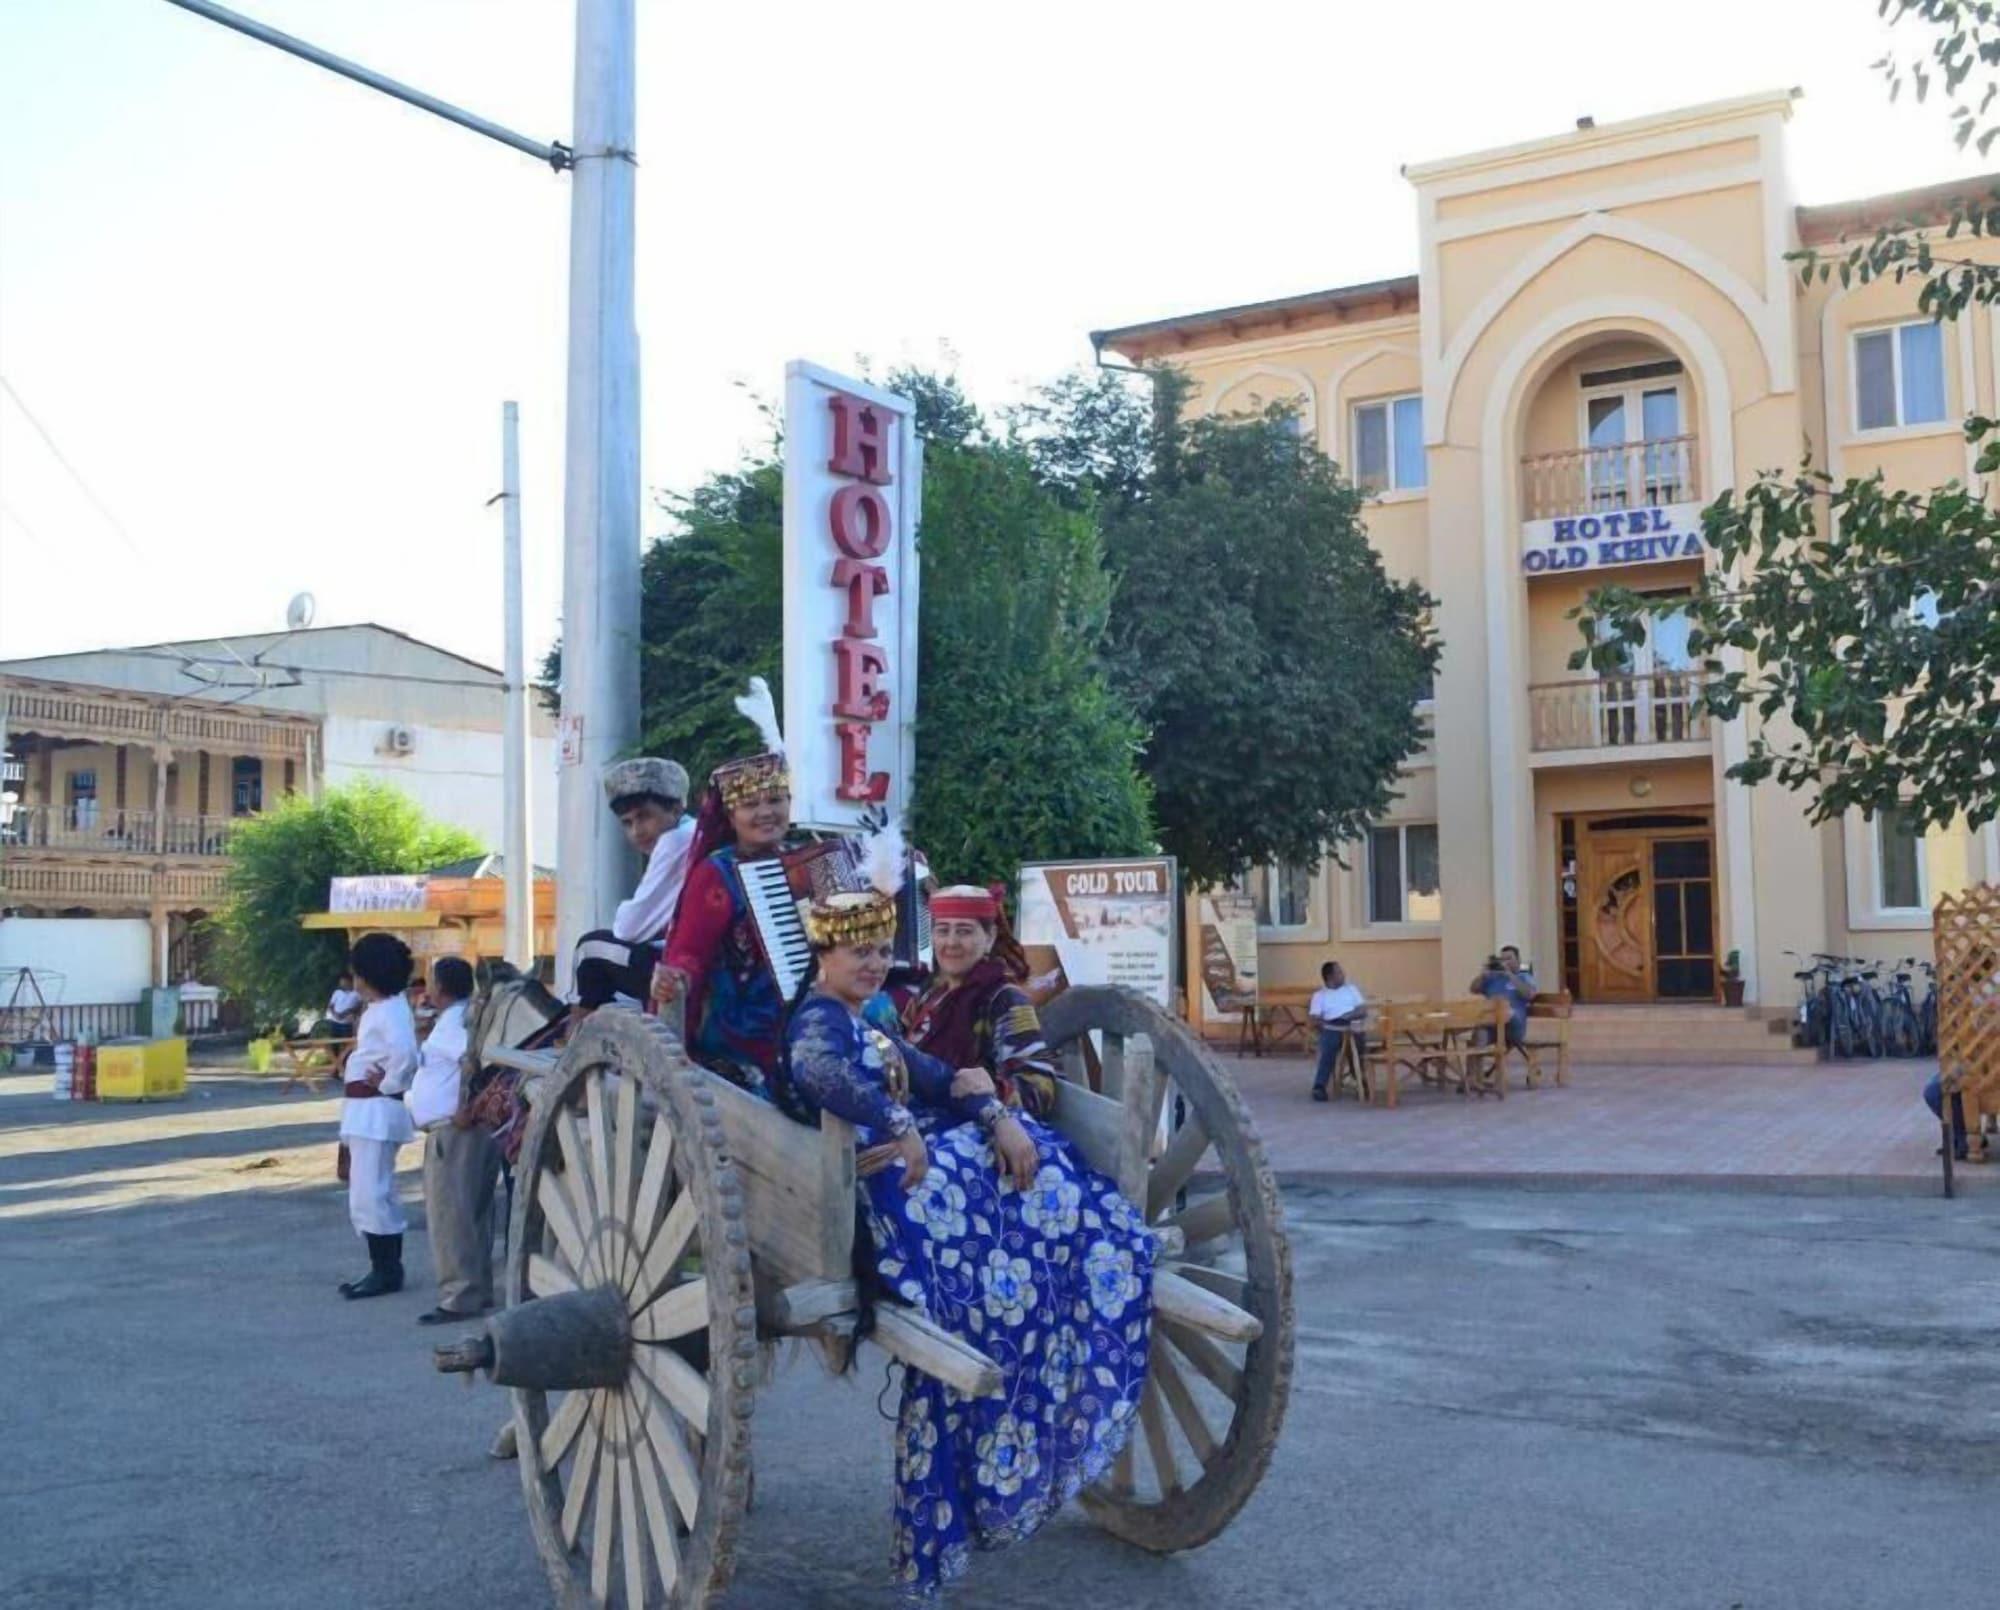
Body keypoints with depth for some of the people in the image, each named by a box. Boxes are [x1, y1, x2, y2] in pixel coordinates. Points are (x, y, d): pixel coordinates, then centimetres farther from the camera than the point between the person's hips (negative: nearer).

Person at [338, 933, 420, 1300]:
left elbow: (405, 1053, -33)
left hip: (377, 1111, -11)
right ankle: (384, 1268, 22)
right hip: (364, 1110, 11)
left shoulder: (390, 1010, -17)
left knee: (370, 1194, -7)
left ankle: (387, 1271, 0)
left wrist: (390, 1085, -19)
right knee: (369, 1195, 16)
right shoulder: (377, 1008, 15)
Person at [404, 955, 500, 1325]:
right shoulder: (465, 1018, 17)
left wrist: (465, 1109, -25)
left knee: (449, 1215, -8)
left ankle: (460, 1297, -7)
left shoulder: (451, 1024, -13)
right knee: (473, 1214, 14)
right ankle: (478, 1290, 20)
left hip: (454, 1131, -10)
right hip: (460, 1131, 10)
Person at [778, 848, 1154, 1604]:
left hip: (922, 1163, 11)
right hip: (888, 1182, -11)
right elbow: (814, 1073, -32)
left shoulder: (869, 1023, 25)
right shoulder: (819, 1019, -8)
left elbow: (937, 1079, 17)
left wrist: (1000, 1118, 0)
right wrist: (900, 1130, -35)